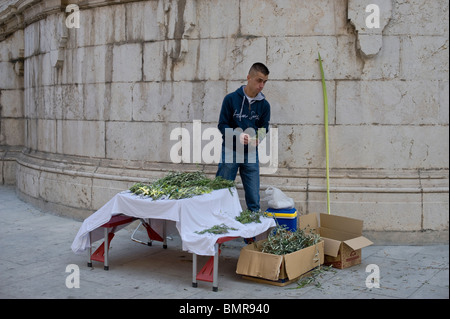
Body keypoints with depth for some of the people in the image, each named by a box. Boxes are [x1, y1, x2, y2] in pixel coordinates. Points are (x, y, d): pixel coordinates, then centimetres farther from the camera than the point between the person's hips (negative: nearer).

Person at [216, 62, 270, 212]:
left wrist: (257, 138, -16)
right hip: (230, 151, -2)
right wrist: (237, 135, -23)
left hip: (251, 154, 2)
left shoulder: (264, 105, 3)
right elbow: (222, 125, -4)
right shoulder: (231, 98, -5)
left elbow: (264, 128, 7)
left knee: (254, 200, 3)